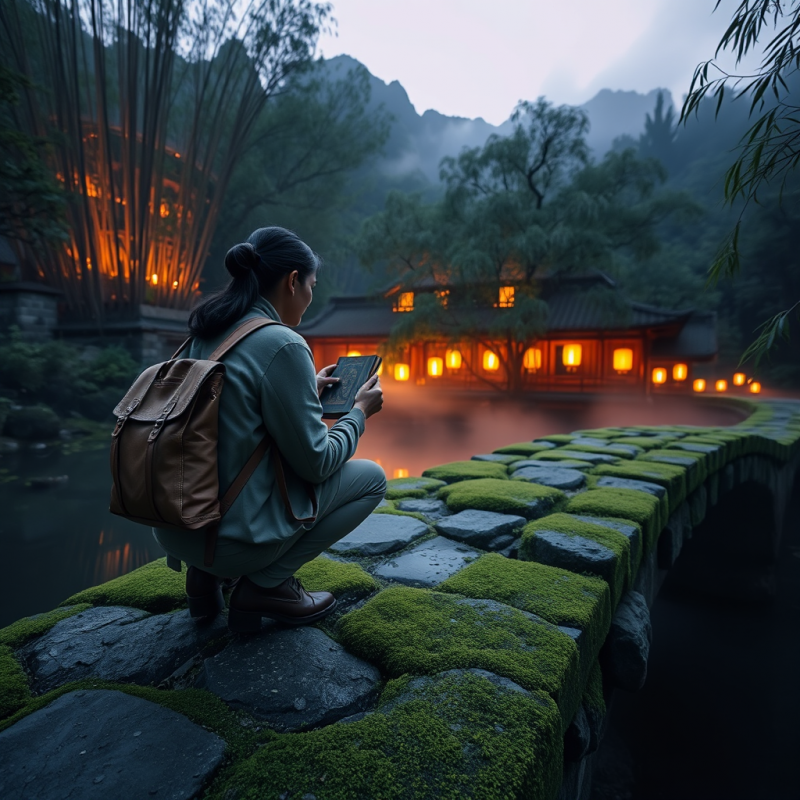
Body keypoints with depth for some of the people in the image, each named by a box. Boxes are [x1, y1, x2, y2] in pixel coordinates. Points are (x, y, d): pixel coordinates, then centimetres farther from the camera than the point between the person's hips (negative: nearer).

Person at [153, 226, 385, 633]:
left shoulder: (203, 335, 5)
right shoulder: (282, 345, -20)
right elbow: (316, 463, -15)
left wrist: (307, 391, 22)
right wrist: (360, 411, 2)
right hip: (234, 535, -8)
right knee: (371, 477, 7)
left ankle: (206, 573, 16)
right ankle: (266, 583, 2)